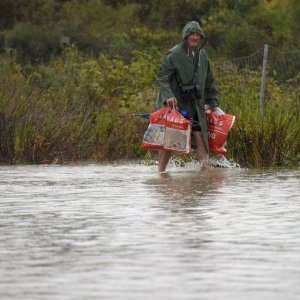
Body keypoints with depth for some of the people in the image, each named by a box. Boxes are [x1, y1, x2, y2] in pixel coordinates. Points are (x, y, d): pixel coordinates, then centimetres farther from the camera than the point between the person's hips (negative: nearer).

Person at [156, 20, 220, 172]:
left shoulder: (202, 55, 11)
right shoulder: (174, 54, -9)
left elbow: (209, 82, 21)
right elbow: (162, 76, -14)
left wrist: (213, 103, 18)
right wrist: (168, 96, -27)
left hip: (195, 105, 5)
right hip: (174, 103, -5)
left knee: (200, 137, -5)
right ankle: (160, 172, 7)